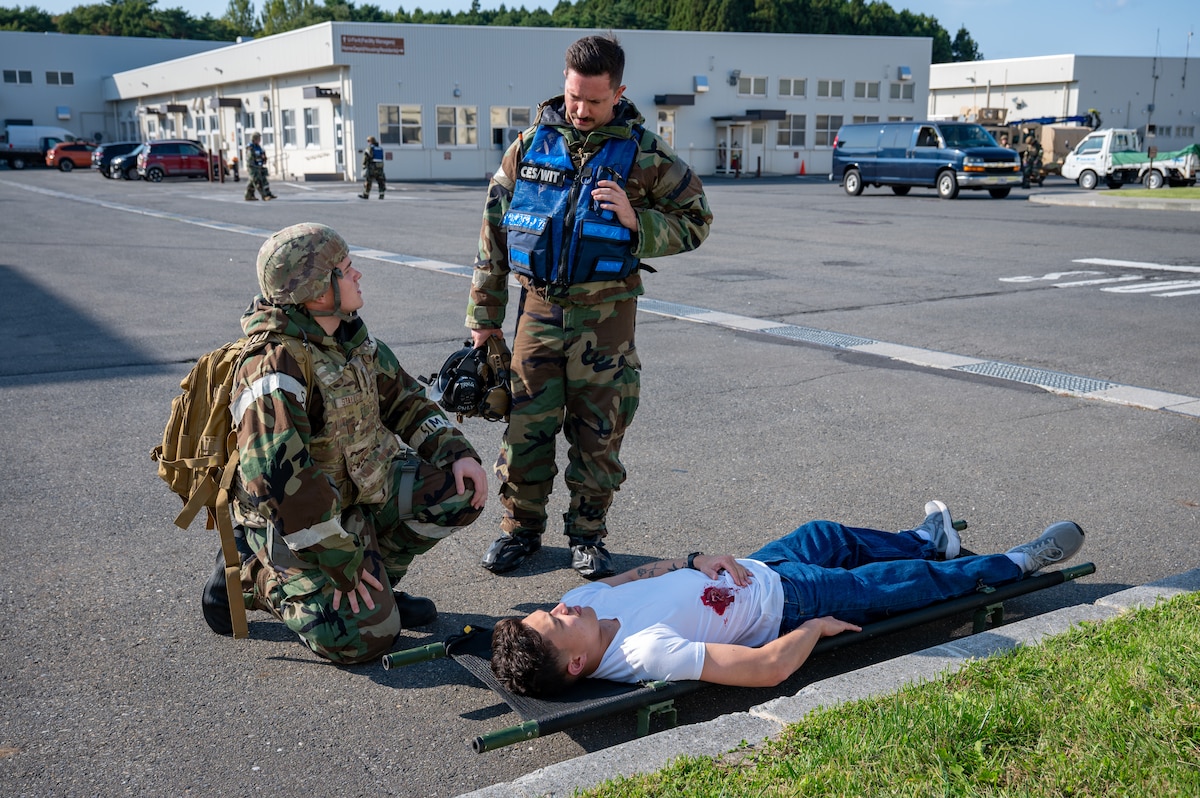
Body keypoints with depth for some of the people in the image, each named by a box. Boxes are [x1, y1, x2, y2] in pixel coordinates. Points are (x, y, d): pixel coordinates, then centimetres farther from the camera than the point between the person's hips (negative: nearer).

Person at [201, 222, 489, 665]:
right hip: (299, 522, -8)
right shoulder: (274, 368, -27)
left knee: (461, 488, -6)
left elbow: (401, 397, 12)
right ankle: (253, 576, 5)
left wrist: (457, 452, -2)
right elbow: (281, 482, -30)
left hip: (364, 488, 8)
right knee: (365, 636, -17)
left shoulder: (349, 335, 1)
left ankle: (375, 583, 8)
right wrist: (345, 564, -25)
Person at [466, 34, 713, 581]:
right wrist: (484, 315, 8)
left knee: (598, 427, 5)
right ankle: (521, 526, 22)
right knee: (527, 422, 4)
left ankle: (587, 534, 21)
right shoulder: (530, 145, 3)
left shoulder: (643, 153, -2)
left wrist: (635, 220, -17)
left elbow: (695, 221, 2)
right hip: (539, 305, 2)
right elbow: (494, 233, 8)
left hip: (606, 310, -1)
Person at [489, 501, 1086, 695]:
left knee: (828, 535, 28)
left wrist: (693, 561, -11)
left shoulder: (583, 599, -19)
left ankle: (928, 540, 60)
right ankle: (1017, 564, 39)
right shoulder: (649, 651, -41)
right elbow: (766, 668, -38)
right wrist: (818, 627, -23)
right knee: (905, 580, 11)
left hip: (746, 572, 7)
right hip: (787, 603, -7)